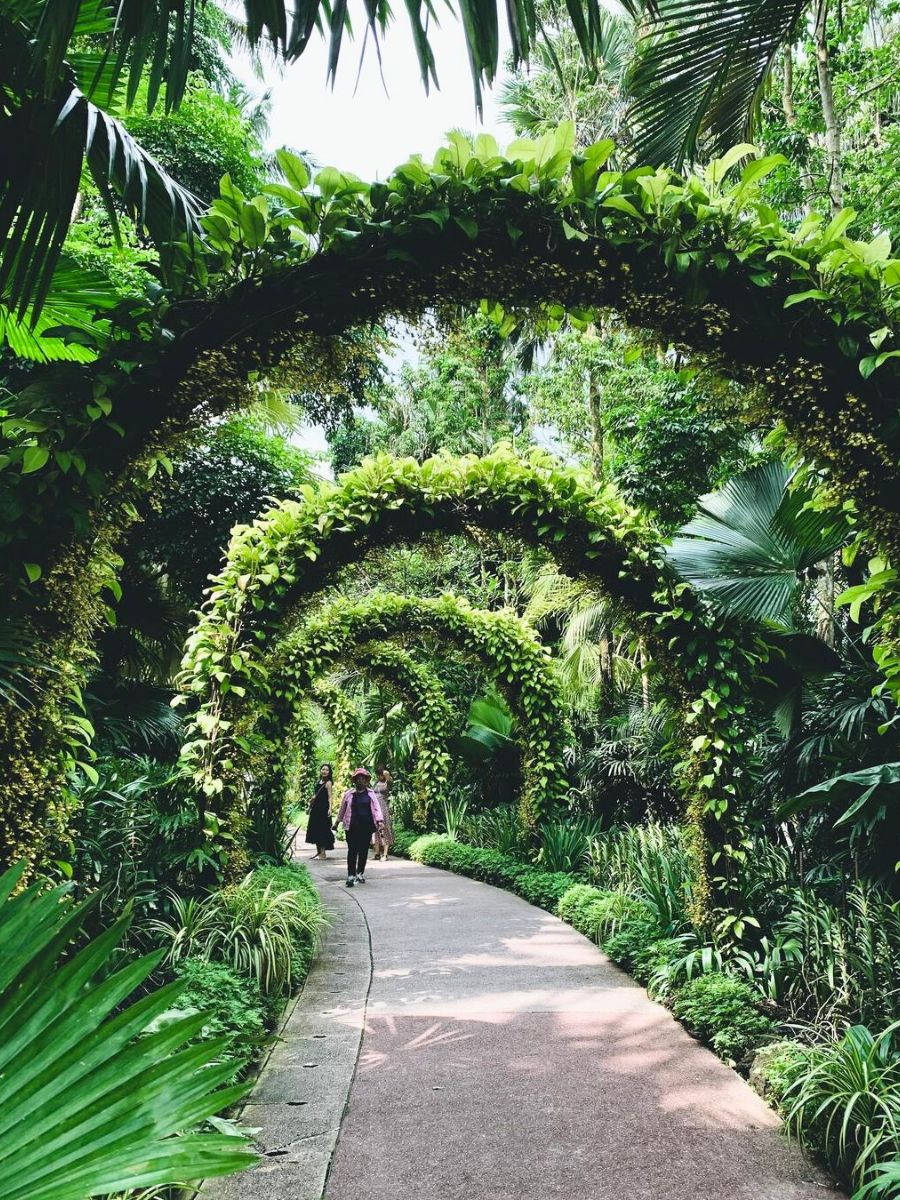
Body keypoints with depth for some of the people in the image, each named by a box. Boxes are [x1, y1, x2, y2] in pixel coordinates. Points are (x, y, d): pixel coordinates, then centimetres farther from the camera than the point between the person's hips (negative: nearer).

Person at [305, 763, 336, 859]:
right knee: (314, 829, 11)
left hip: (323, 808, -8)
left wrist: (330, 808, -25)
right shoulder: (319, 781, 12)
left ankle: (323, 853, 3)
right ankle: (318, 852, 21)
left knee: (321, 829, -4)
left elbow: (330, 797, -15)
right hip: (316, 808, 8)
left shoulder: (328, 783, -9)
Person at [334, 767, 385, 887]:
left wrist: (380, 821, -14)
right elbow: (342, 809, 15)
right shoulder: (349, 794, 5)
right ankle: (351, 876, -6)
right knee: (352, 850, -7)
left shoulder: (370, 794, 7)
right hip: (352, 827, -2)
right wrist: (337, 822, 21)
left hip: (367, 826, 2)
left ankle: (360, 873, 23)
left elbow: (376, 807, 0)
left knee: (364, 850, 8)